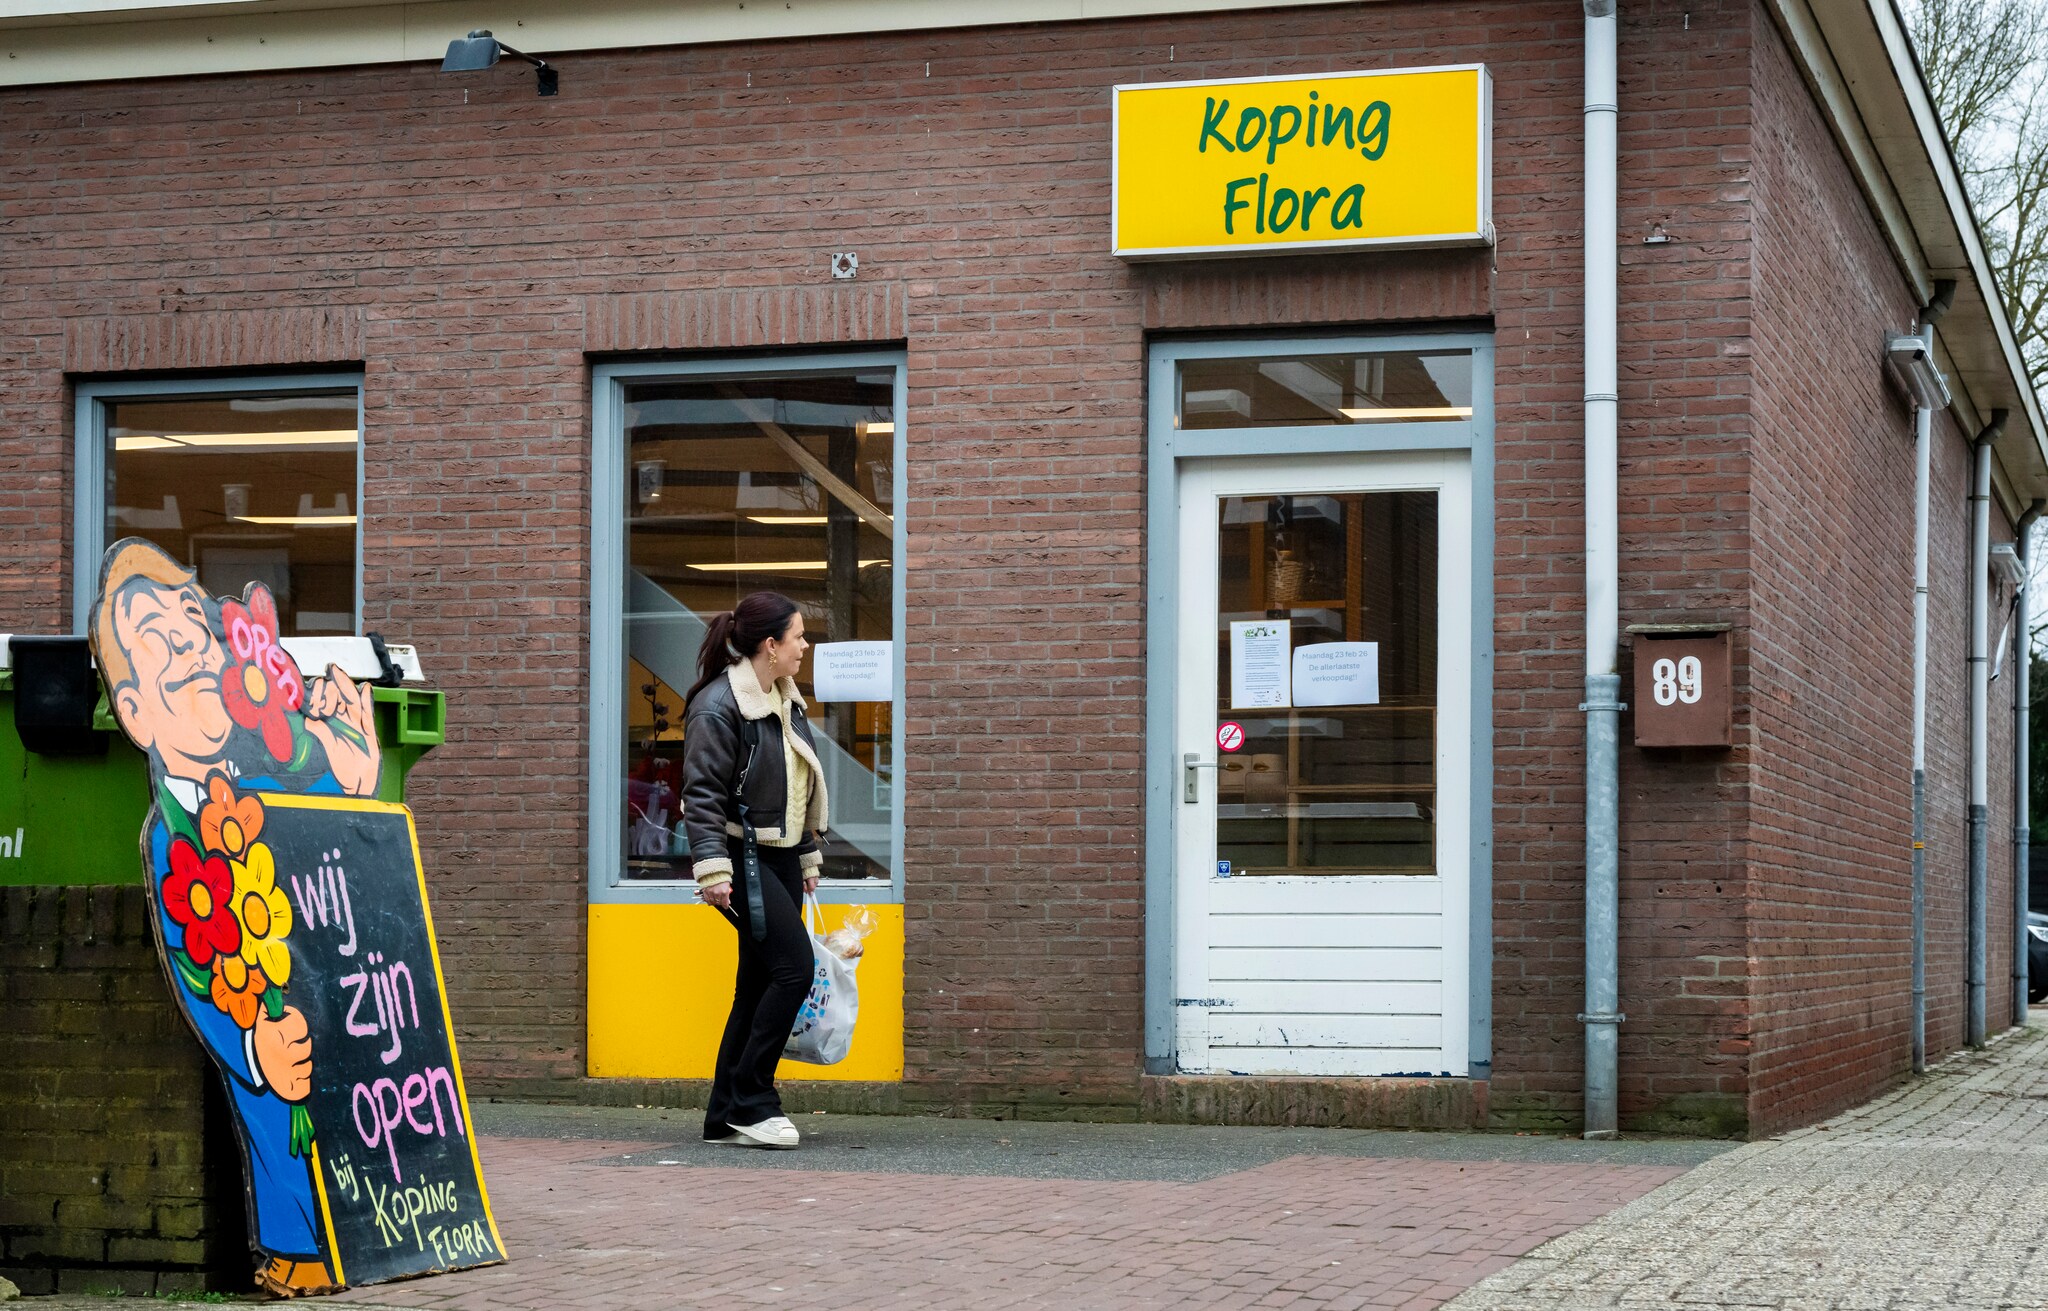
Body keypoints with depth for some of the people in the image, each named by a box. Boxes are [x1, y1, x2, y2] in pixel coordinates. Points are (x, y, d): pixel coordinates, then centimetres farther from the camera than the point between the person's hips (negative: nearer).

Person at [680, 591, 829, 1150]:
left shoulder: (786, 700, 15)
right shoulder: (717, 706, -13)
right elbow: (703, 794, -16)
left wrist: (808, 857, 24)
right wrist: (713, 869, -22)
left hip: (780, 857, 9)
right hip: (741, 856, -9)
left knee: (761, 982, 7)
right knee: (795, 965, -16)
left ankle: (726, 1116, 11)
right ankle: (749, 1101, -8)